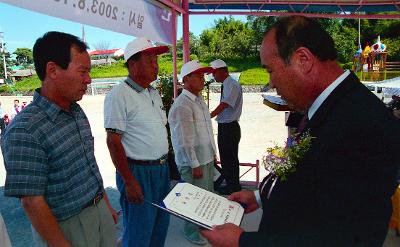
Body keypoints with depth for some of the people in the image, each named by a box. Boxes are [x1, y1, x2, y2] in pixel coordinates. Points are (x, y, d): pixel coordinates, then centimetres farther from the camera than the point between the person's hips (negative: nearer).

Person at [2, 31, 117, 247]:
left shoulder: (78, 112, 1)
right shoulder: (24, 131, -23)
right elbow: (32, 203, -21)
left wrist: (106, 205, 14)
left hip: (99, 213, 7)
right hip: (66, 227, -7)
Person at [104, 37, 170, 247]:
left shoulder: (154, 93, 10)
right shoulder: (118, 94, -15)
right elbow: (113, 141, -17)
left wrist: (164, 164, 15)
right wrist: (129, 182, -18)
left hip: (162, 169, 8)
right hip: (138, 173, -8)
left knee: (160, 226, 21)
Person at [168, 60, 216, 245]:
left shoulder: (199, 99, 8)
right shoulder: (182, 105, -21)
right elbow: (185, 141, -23)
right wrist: (195, 165, -20)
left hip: (207, 157, 9)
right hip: (193, 162, -9)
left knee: (207, 194, 23)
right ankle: (192, 231, 28)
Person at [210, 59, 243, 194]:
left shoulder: (232, 85, -17)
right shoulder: (225, 85, 11)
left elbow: (223, 105, -25)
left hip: (230, 127, -9)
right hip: (223, 126, 9)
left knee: (230, 158, 4)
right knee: (224, 156, 19)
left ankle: (233, 187, 20)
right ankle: (229, 183, 34)